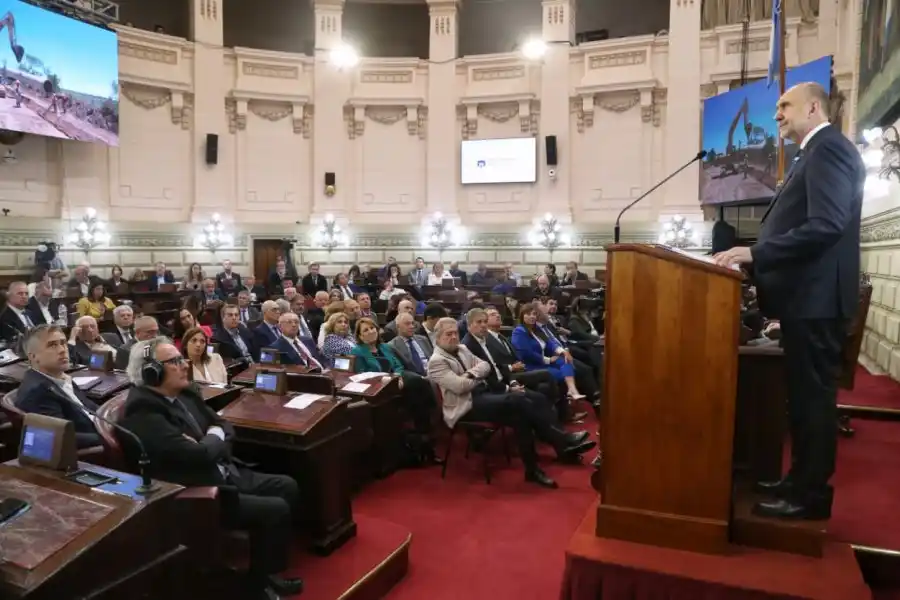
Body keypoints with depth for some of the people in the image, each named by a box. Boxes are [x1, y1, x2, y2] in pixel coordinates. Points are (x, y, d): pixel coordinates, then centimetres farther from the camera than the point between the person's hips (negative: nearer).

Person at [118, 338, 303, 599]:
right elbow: (199, 455, -29)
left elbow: (224, 425, 13)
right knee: (276, 509, -17)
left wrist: (209, 441, -9)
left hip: (224, 474, 10)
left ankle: (266, 569, 21)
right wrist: (214, 439, -7)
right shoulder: (143, 413, -22)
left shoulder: (186, 392, 7)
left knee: (287, 486, 8)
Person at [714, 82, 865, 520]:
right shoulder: (815, 154, 21)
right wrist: (756, 255, 9)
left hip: (816, 297, -10)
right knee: (804, 395, 15)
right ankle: (801, 480, 27)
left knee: (813, 396, -2)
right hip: (805, 296, 10)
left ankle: (812, 495, 10)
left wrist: (755, 252, -22)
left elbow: (826, 225, -24)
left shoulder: (829, 147, -11)